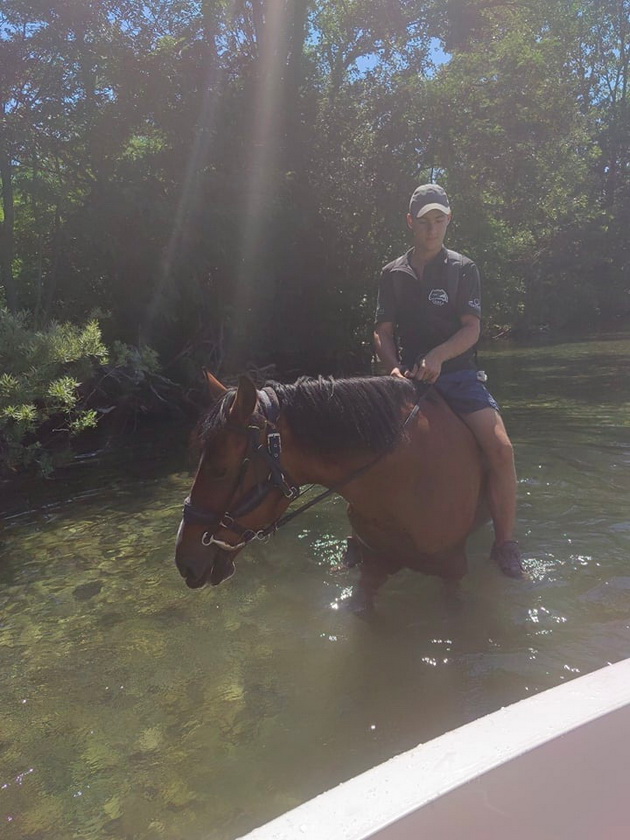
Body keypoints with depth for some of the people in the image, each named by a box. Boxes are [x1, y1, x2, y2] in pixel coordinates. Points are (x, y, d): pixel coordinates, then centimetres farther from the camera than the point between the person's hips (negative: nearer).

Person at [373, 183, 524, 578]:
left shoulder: (463, 269, 6)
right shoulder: (393, 274, 11)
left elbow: (472, 328, -4)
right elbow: (383, 333, 7)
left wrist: (437, 356, -23)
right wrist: (395, 367, -13)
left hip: (458, 374, -1)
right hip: (409, 378, 2)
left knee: (501, 448, -23)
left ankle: (506, 545, -7)